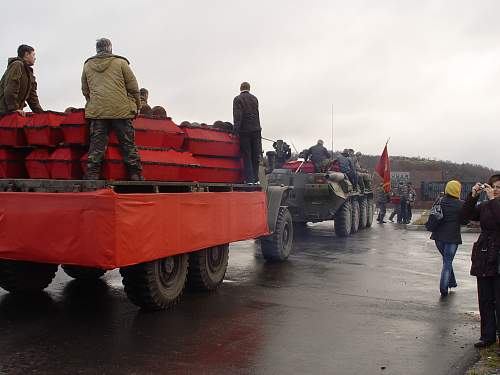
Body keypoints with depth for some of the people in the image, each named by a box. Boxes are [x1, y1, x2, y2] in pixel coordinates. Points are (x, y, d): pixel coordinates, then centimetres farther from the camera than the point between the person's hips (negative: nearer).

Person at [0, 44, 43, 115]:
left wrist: (40, 112, 11)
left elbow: (32, 95, 21)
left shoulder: (29, 72, 22)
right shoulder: (17, 65, -9)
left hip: (16, 111, 9)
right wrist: (14, 108, -21)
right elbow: (10, 89, -20)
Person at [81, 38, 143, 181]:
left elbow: (85, 90, 20)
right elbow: (133, 87, 3)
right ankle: (136, 176, 3)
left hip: (96, 111, 3)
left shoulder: (87, 65, 14)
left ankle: (92, 177, -3)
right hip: (121, 110, -3)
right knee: (128, 145, 3)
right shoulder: (120, 62, 3)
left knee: (96, 146, 2)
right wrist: (137, 105, 15)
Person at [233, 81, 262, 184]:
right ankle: (255, 179, 13)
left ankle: (249, 179, -3)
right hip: (256, 129, 4)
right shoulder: (254, 99, 11)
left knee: (247, 156, 1)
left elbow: (237, 116, -15)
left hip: (245, 130, -4)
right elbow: (256, 114, 14)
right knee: (255, 156, 11)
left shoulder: (237, 99, -5)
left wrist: (236, 130, -15)